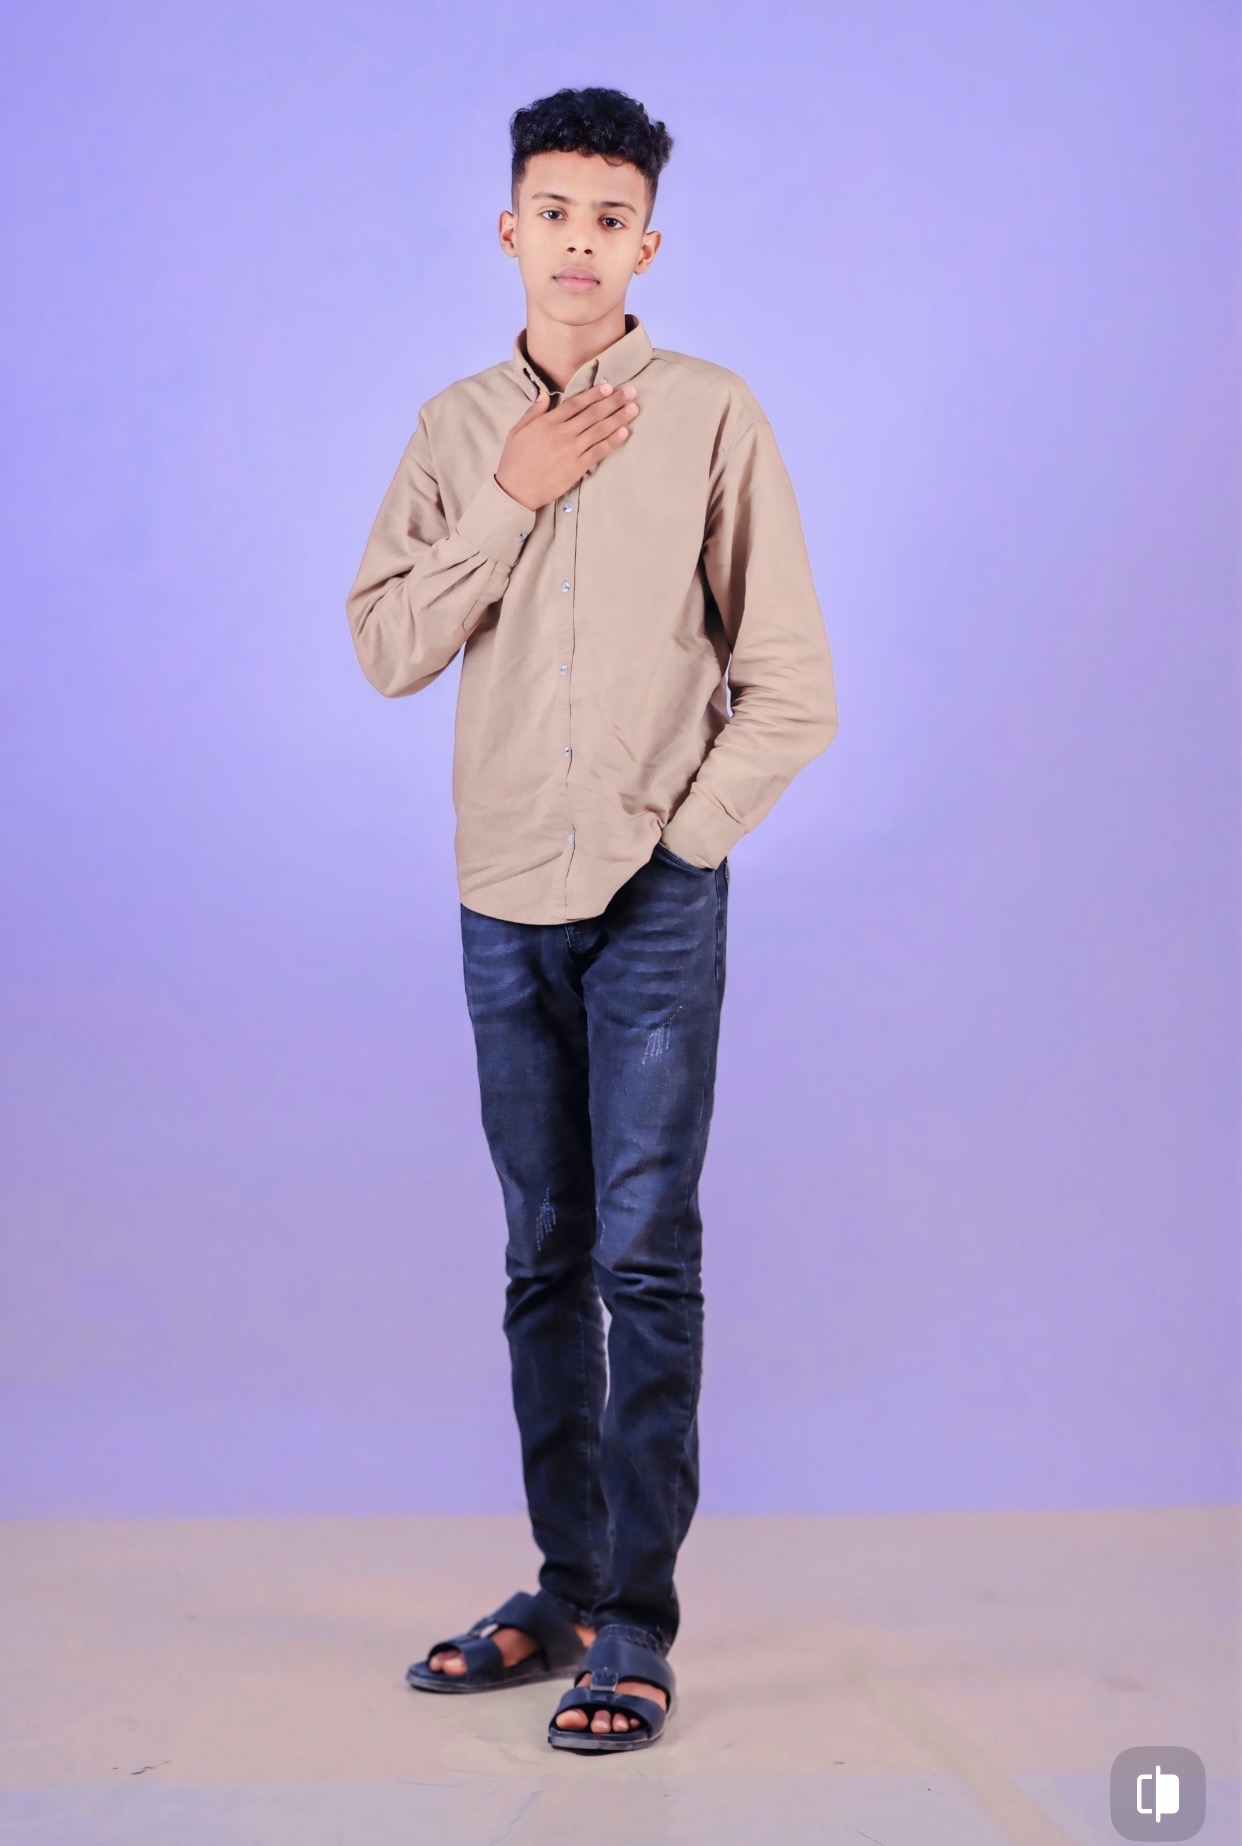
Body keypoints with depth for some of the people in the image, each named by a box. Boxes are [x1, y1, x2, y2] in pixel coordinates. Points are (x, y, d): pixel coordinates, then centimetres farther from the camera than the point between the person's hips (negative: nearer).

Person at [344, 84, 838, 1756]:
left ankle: (638, 1628, 4)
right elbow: (385, 649, -1)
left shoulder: (713, 417, -2)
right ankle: (565, 1587, 22)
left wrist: (681, 838, -5)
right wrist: (508, 500, -8)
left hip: (657, 904, -3)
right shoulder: (458, 429, 8)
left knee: (646, 1258, -5)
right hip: (504, 905, 4)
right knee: (545, 1262, 10)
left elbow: (791, 691, -2)